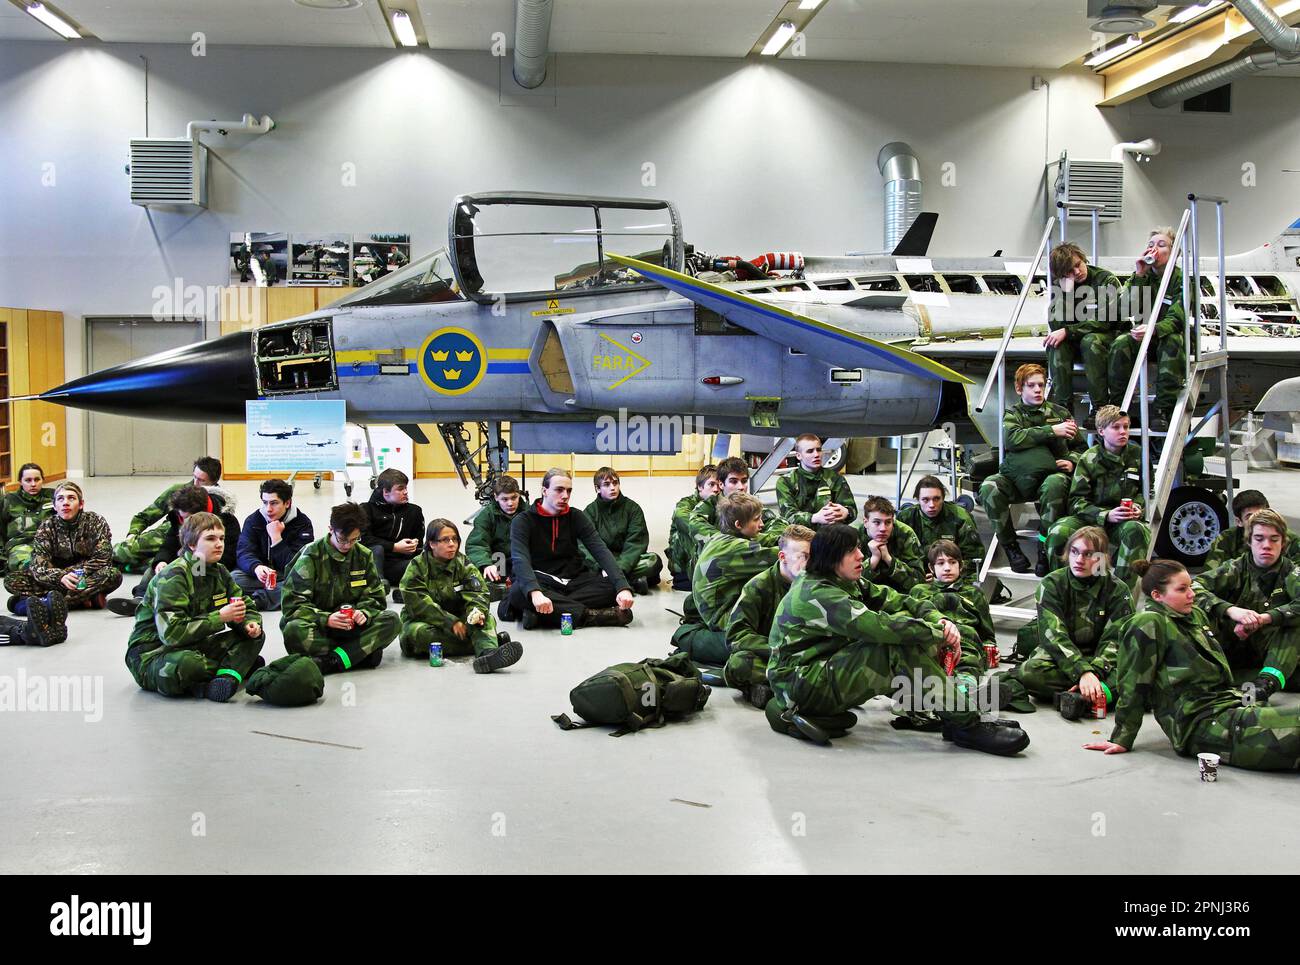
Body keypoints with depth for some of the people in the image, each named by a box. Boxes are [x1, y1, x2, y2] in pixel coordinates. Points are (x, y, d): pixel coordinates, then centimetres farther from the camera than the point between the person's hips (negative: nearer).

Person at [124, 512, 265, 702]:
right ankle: (239, 664, -17)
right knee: (185, 665, -42)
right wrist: (220, 617, -27)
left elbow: (247, 608, 15)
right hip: (152, 650, -8)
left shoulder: (219, 572, 4)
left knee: (255, 636, -6)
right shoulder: (173, 576, -19)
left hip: (194, 646, 8)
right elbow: (171, 632, -28)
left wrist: (250, 624, -11)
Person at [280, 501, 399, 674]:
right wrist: (326, 619, -29)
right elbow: (293, 603, -13)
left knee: (392, 620, -23)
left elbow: (376, 597, 9)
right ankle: (365, 651, -28)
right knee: (293, 630, -37)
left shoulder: (364, 555, 6)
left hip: (352, 625, 3)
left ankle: (330, 662, -32)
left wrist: (363, 613, -15)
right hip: (318, 625, -3)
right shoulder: (311, 555, -7)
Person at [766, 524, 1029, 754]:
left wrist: (940, 621, -14)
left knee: (905, 624, -3)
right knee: (903, 646, -24)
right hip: (801, 687, -10)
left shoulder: (846, 585, 12)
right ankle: (965, 725, -23)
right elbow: (877, 626, -29)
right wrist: (938, 632, -20)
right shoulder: (817, 594, -19)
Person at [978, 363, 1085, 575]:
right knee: (989, 488, -30)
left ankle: (1045, 550, -25)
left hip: (1050, 473, -1)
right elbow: (1012, 439, -10)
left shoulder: (1059, 413, 15)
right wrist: (1051, 431, -13)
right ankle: (1011, 547, -16)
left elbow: (1079, 446, 21)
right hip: (1016, 476, 1)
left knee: (1055, 484, -38)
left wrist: (1072, 461, -2)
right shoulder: (1013, 415, 13)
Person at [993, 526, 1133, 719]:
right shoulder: (1052, 584, -7)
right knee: (1031, 671, -37)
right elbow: (1053, 635, -20)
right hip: (1056, 656, -1)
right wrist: (1083, 672, -35)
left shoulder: (1118, 591, -4)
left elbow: (1114, 640, -13)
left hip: (1097, 658, 1)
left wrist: (1094, 672, -33)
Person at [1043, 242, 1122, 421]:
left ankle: (1099, 406, -30)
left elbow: (1105, 321, -21)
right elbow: (1055, 325, -12)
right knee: (1056, 343, -29)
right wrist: (1066, 293, -24)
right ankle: (1063, 405, -27)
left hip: (1106, 336, -4)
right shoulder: (1059, 286, -1)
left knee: (1090, 341, -37)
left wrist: (1068, 331, -28)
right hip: (1076, 339, 4)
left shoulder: (1106, 279, -14)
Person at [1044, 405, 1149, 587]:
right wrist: (1106, 515, -20)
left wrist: (1137, 506, -4)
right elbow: (1077, 501, -5)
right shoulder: (1089, 459, 0)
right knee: (1058, 533, -32)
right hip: (1092, 518, -1)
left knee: (1135, 530, -38)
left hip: (1125, 520, 1)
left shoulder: (1137, 455, 7)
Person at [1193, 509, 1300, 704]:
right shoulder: (1236, 568, -2)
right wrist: (1230, 610, -37)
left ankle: (1266, 684, -42)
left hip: (1271, 654, 0)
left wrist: (1264, 618, -36)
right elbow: (1193, 587, -22)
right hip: (1231, 649, 0)